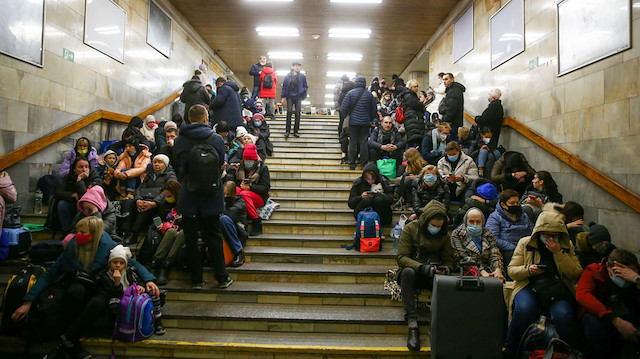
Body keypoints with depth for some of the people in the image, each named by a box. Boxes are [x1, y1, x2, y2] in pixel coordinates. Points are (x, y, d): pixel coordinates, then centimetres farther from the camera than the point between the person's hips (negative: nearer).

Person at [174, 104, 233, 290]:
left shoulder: (179, 141, -4)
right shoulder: (217, 139, -7)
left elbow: (178, 169, 5)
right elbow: (221, 166, 1)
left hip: (188, 196, 0)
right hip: (211, 197, 0)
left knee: (191, 239, 9)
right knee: (213, 237, 10)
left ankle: (196, 280, 16)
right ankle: (222, 278, 15)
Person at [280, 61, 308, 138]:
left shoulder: (302, 76, 4)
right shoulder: (288, 76, 3)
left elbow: (306, 86, 10)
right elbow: (284, 87, 6)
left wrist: (303, 91, -10)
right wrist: (283, 97, 3)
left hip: (298, 98, 1)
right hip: (290, 97, -1)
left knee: (297, 114, 1)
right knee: (289, 112, -10)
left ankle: (296, 131, 10)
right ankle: (287, 131, -3)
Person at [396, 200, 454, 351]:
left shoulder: (444, 234, 8)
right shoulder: (411, 229, -2)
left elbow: (449, 260, 9)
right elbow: (402, 258, -10)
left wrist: (445, 269, -17)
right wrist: (422, 267, -27)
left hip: (434, 275, 2)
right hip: (413, 272, -2)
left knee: (444, 279, -33)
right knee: (408, 271, -38)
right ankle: (412, 324, -42)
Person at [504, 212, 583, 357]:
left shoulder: (567, 245, 12)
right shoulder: (525, 243, 9)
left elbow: (576, 274, 1)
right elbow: (511, 270, 8)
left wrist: (558, 253, -9)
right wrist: (528, 270, -13)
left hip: (559, 289, 1)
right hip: (529, 286, -1)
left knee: (563, 314, -33)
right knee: (524, 309, -34)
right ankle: (509, 350, -14)